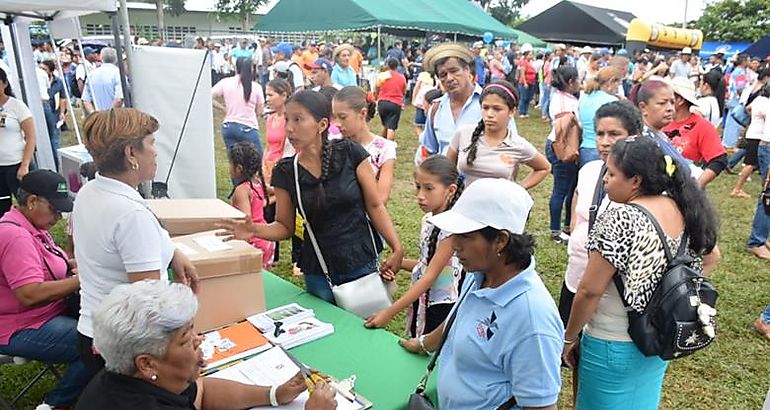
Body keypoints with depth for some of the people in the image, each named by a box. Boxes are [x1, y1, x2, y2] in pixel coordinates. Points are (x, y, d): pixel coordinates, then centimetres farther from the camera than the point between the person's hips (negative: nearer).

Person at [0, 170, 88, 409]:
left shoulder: (30, 228, 9)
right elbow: (30, 295, -31)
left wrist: (79, 264, 2)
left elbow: (47, 265, 21)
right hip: (20, 331, -10)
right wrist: (81, 280, -25)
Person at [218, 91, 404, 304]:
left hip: (362, 264, -1)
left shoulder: (350, 153, -10)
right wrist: (256, 230, -16)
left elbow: (375, 206, -5)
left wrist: (397, 248, -11)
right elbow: (285, 226, 3)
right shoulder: (286, 171, -5)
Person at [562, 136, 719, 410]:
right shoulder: (684, 208, -4)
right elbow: (708, 261, 12)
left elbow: (589, 291, -24)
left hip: (614, 345, -7)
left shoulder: (619, 220, -27)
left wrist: (569, 337, -11)